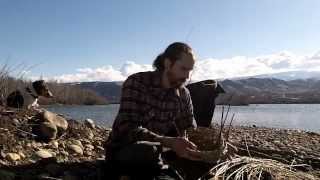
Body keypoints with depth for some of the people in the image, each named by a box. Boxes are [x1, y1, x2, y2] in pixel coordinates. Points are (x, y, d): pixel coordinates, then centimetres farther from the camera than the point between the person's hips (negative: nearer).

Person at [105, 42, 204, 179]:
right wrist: (169, 142, -42)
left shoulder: (183, 94, -3)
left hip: (156, 150, 5)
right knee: (149, 152, -37)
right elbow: (128, 128, -30)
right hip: (122, 150, -5)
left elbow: (185, 135, -1)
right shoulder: (136, 83, -19)